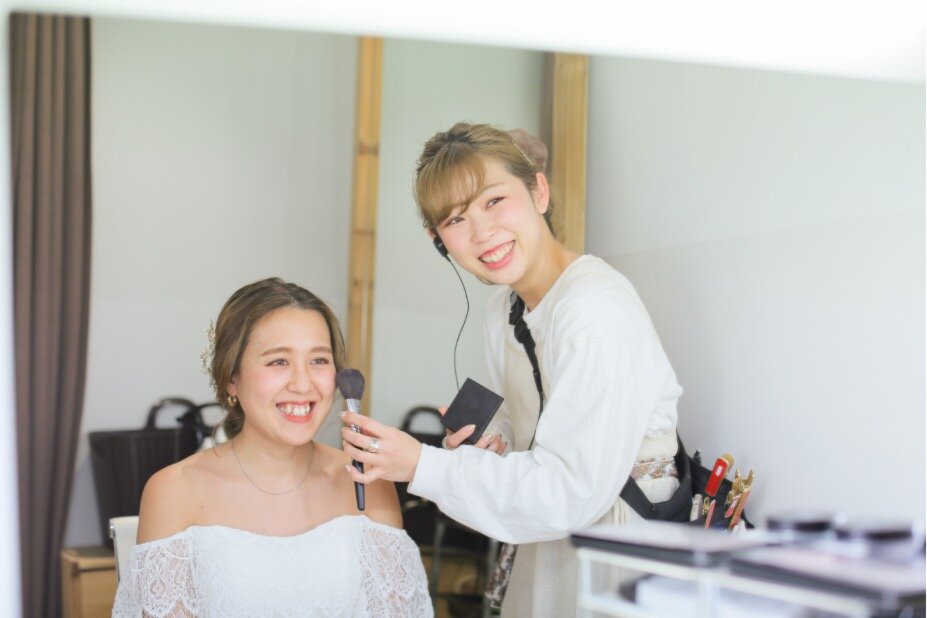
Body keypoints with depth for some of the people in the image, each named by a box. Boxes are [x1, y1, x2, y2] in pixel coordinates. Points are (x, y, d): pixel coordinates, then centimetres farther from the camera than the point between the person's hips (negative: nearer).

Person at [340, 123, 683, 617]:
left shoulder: (597, 309, -24)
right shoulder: (502, 311, 4)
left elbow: (570, 493, -26)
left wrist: (423, 465, -23)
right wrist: (490, 442, -5)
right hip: (548, 553, 8)